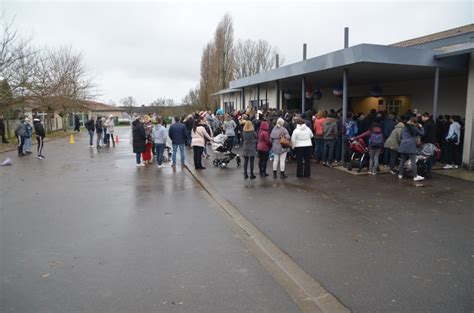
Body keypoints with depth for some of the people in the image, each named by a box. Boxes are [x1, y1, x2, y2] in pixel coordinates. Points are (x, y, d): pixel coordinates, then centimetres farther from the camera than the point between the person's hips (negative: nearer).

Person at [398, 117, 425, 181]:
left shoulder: (405, 128, 18)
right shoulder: (413, 128, -2)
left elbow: (401, 138, 21)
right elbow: (422, 133, 4)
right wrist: (421, 127, 15)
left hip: (403, 146, 7)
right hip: (410, 146, -6)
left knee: (402, 160, 10)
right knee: (413, 161, -6)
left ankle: (400, 174, 14)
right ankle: (415, 176, -8)